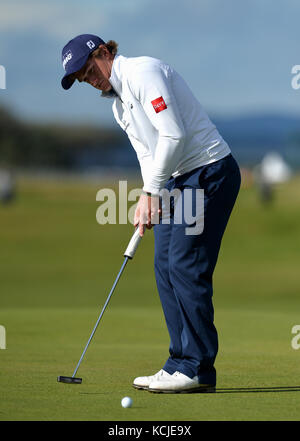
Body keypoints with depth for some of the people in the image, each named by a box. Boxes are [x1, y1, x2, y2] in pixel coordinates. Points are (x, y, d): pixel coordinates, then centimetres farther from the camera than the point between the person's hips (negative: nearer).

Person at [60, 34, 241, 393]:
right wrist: (147, 198, 2)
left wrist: (153, 191, -17)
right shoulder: (117, 101, 16)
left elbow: (173, 135, -22)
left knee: (185, 266, -12)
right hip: (176, 180, 10)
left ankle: (198, 368, -9)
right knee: (165, 266, 5)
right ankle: (181, 362, 10)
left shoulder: (143, 72, -15)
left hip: (209, 172, -10)